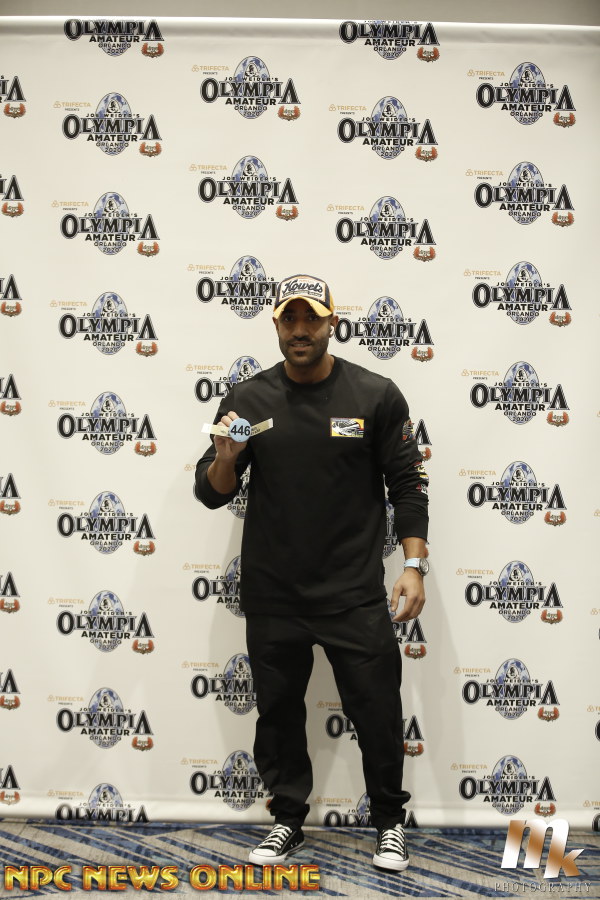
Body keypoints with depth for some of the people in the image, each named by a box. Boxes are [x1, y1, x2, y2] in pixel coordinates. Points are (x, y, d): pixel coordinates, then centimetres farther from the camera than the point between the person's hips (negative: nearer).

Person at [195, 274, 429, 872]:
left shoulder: (375, 395, -3)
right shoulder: (248, 400, 1)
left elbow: (407, 484, 2)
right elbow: (211, 493, 2)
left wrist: (414, 565, -5)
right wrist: (225, 460, -19)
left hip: (356, 596, -1)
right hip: (272, 597, 2)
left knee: (377, 711, 6)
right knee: (278, 712, 14)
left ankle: (389, 823, 28)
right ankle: (288, 822, 34)